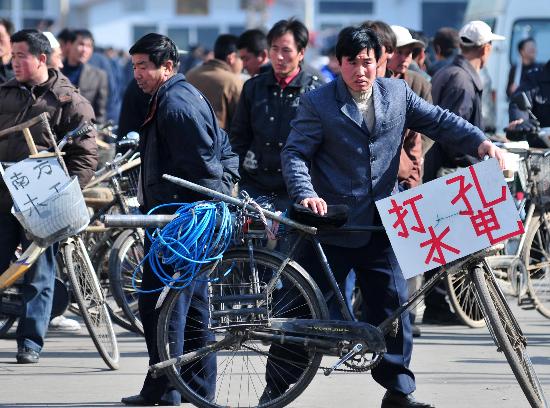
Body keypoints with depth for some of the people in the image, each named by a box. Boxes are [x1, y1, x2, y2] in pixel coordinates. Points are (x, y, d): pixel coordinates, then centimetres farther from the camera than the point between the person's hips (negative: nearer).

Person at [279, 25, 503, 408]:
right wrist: (306, 193, -26)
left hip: (381, 226, 3)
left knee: (393, 304, 3)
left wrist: (480, 141, -8)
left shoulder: (397, 93, 7)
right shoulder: (317, 103, -5)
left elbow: (439, 121, 8)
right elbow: (295, 153, -8)